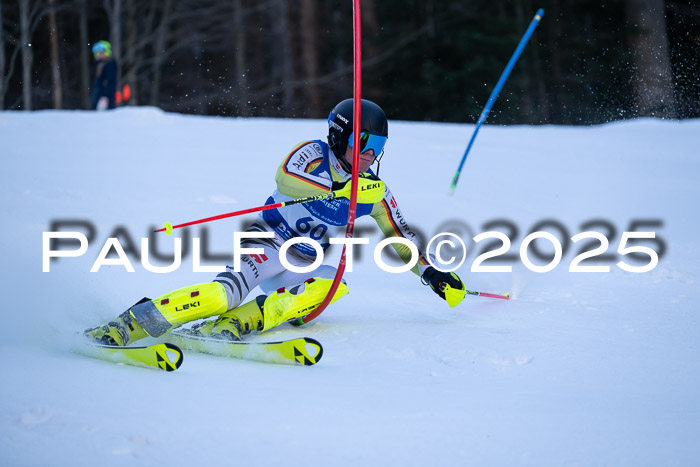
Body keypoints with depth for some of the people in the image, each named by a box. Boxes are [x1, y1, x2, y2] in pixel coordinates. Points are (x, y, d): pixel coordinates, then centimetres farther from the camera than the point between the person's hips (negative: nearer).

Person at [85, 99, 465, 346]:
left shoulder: (374, 192, 10)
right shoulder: (313, 154, -5)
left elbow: (399, 234, 22)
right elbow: (286, 178, -26)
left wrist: (430, 272, 12)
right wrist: (340, 189, -38)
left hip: (303, 265, 5)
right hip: (267, 246, -5)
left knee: (333, 286, -30)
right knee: (230, 291, -33)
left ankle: (236, 324, -38)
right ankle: (130, 324, -35)